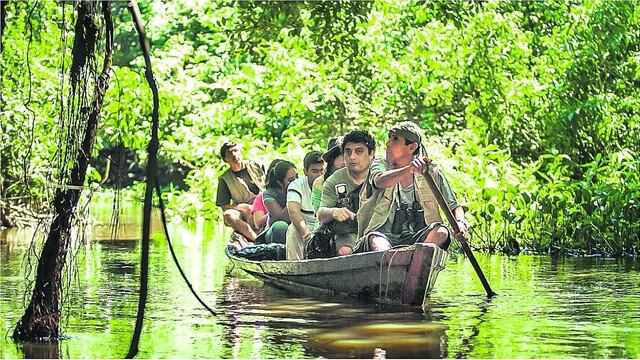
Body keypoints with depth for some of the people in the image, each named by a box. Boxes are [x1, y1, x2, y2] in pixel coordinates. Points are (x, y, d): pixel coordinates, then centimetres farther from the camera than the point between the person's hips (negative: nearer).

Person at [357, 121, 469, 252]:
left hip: (417, 239, 1)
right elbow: (380, 181, -18)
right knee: (376, 240, -36)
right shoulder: (379, 165, 8)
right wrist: (409, 169, -37)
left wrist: (460, 223, -17)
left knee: (441, 232, -29)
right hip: (385, 236, -1)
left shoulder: (432, 172, 9)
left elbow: (454, 206, 8)